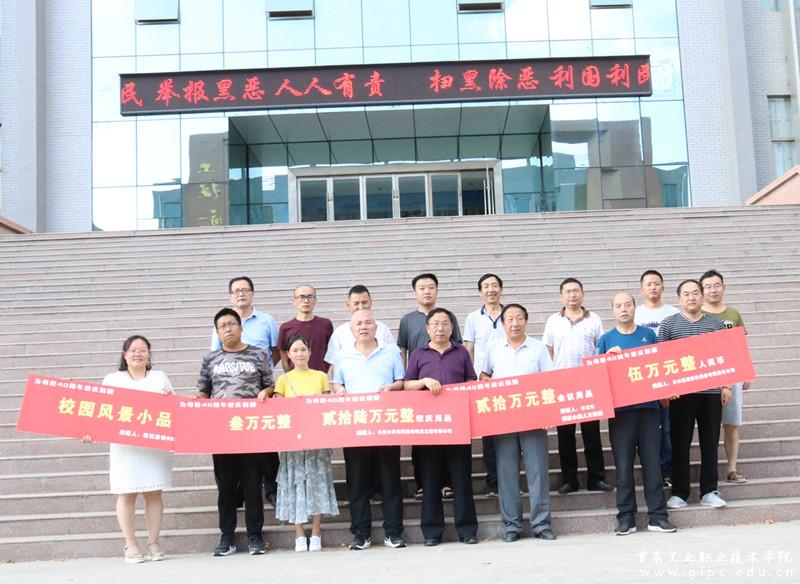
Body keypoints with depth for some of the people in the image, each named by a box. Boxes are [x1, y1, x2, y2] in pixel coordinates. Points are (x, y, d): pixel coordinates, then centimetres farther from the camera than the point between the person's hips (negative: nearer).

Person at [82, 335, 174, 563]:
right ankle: (130, 545, 3)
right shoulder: (112, 379, 11)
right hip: (125, 445, -1)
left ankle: (153, 542, 7)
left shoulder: (160, 377, 16)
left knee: (154, 493, 0)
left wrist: (170, 399, -7)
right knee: (126, 494, -4)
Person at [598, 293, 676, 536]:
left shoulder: (648, 334, 10)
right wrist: (609, 356, -11)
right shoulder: (606, 339, 8)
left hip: (648, 406, 1)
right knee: (623, 465, 1)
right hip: (620, 409, 0)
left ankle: (657, 516, 9)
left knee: (652, 462, 2)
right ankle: (626, 518, 8)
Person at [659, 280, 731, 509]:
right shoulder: (669, 324, 3)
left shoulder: (716, 323, 10)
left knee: (710, 442, 6)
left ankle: (709, 492, 15)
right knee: (680, 443, 2)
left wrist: (726, 386, 5)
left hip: (711, 392, 2)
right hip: (681, 393, -2)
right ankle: (679, 493, 10)